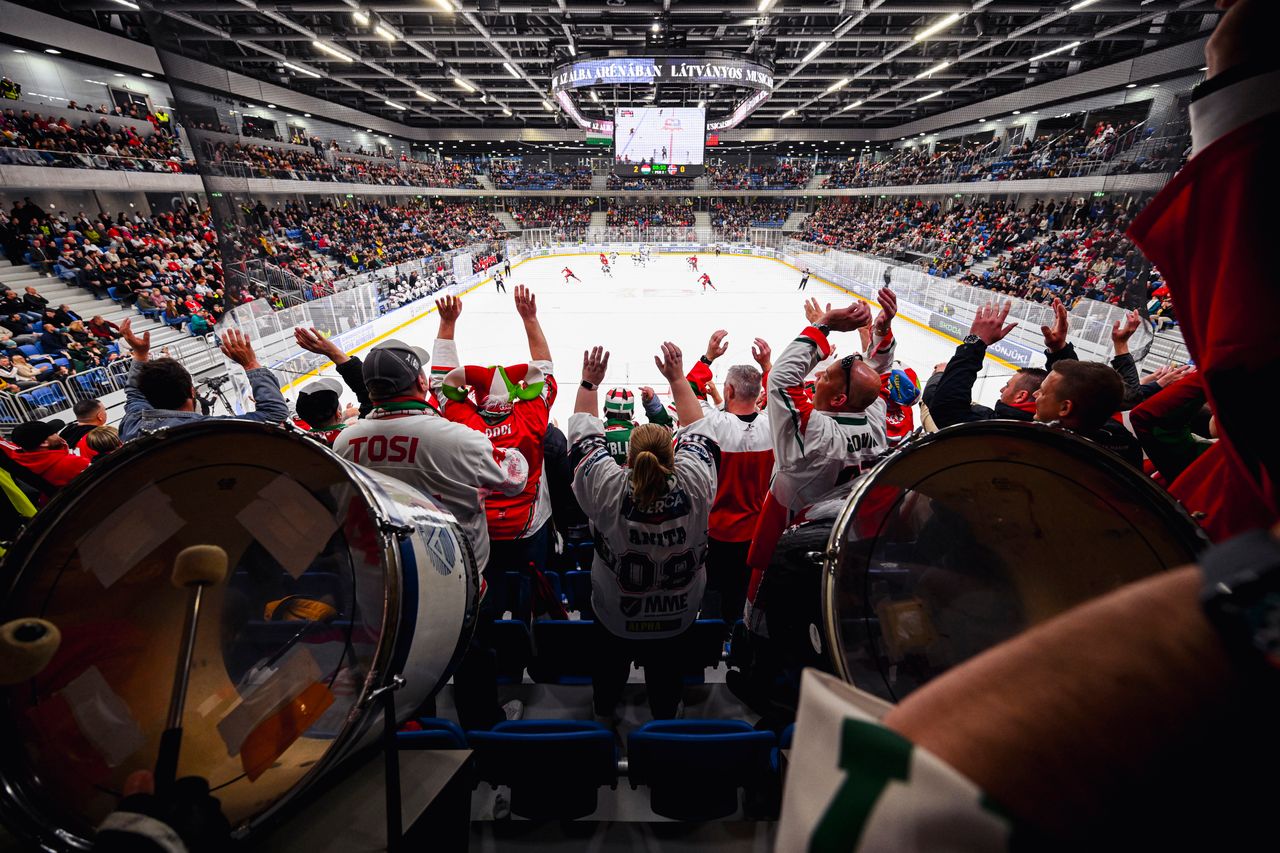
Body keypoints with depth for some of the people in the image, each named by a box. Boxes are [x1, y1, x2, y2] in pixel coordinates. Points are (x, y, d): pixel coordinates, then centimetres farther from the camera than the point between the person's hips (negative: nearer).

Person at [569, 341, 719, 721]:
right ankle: (664, 718, 54)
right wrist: (677, 378, -5)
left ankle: (604, 709, 58)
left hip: (614, 617, 0)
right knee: (667, 673, 28)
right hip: (678, 618, 0)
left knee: (608, 663, 31)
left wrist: (589, 383, -6)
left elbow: (585, 435, -15)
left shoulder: (608, 489, -32)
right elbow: (695, 428, -13)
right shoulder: (694, 485, -30)